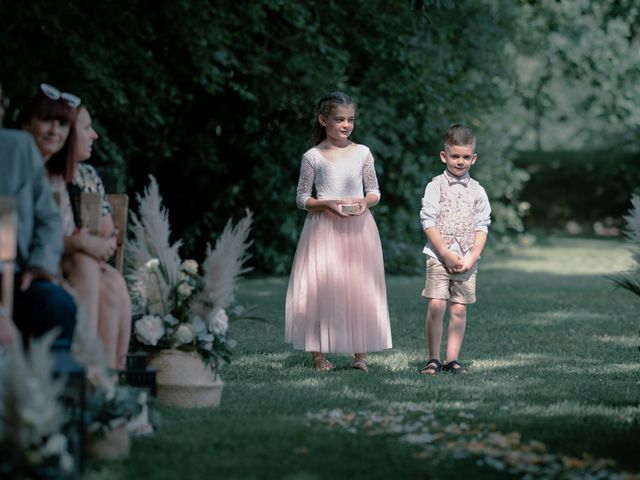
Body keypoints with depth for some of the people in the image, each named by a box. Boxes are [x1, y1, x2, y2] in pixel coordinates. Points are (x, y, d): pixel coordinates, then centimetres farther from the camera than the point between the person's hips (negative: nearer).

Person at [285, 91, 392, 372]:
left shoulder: (362, 153, 7)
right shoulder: (313, 157, 1)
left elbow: (374, 191, 12)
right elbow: (302, 198, 3)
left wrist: (366, 201, -10)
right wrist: (328, 204, -13)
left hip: (358, 226, 2)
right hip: (323, 227, -2)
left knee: (359, 287, 0)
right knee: (320, 288, -4)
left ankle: (360, 354, 4)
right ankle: (318, 354, 1)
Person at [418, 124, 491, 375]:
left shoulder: (477, 191, 8)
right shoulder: (436, 186, 0)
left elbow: (482, 227, 6)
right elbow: (428, 222, -6)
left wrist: (472, 258, -5)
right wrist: (446, 254, -12)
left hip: (467, 260, 3)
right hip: (439, 257, -3)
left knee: (459, 309, 2)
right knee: (436, 306, -11)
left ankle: (452, 359, 9)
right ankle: (434, 359, -2)